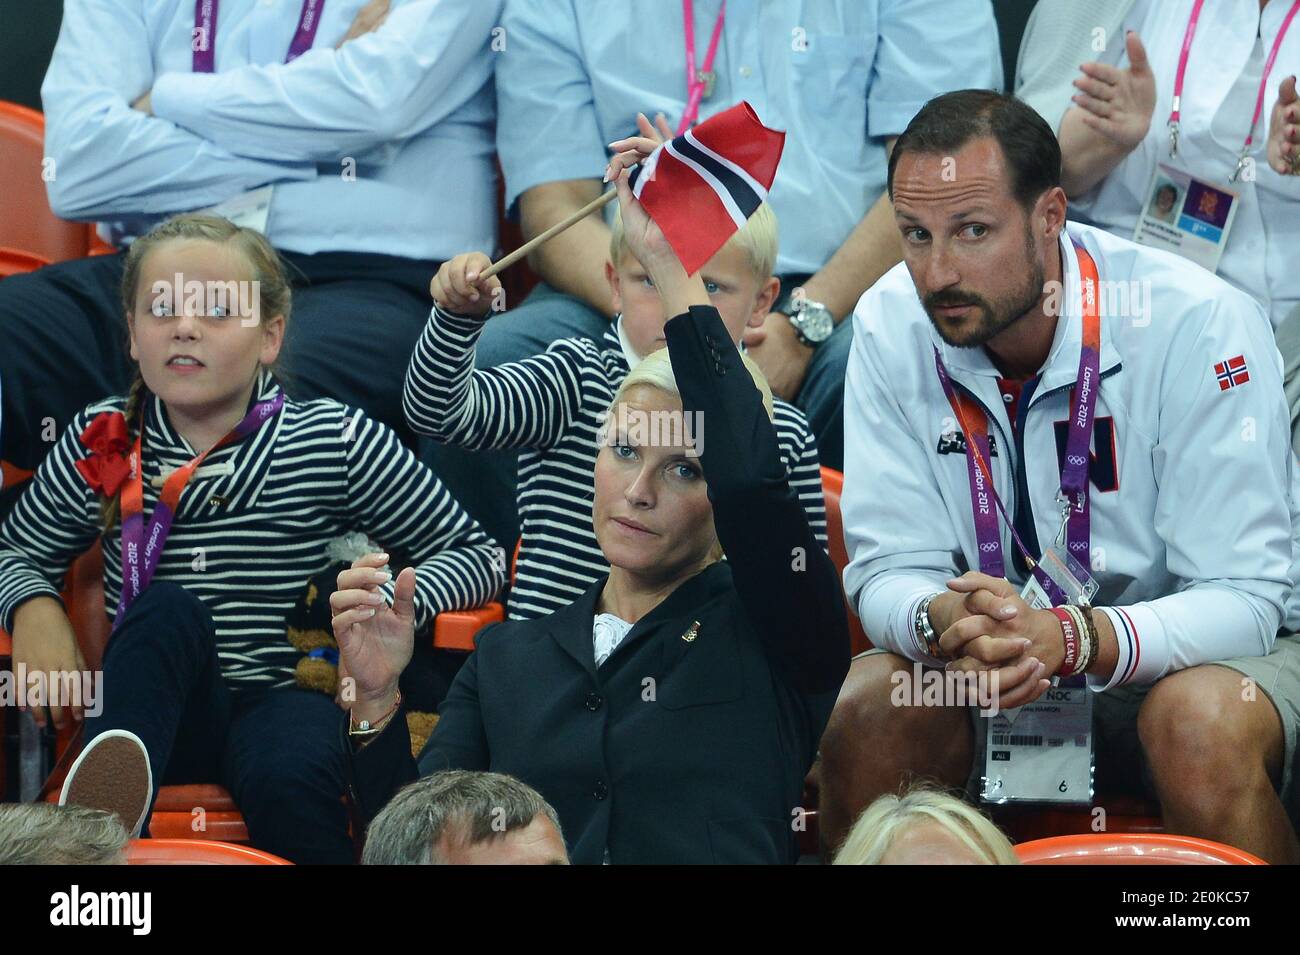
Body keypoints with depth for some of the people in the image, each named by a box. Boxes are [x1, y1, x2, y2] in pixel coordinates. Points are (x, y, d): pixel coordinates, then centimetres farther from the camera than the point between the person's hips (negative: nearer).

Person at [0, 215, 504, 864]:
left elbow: (476, 557, 6)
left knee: (287, 776, -37)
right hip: (157, 714, 2)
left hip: (287, 694, -2)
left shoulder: (338, 440, -1)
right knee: (168, 608, -31)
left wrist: (397, 603, -15)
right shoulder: (100, 443, 5)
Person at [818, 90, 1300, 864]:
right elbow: (888, 569, -8)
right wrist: (941, 622, -34)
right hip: (995, 664, 4)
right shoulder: (891, 326, -10)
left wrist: (1074, 640, -41)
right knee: (864, 711, -25)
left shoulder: (1201, 326, -23)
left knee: (1202, 724, -37)